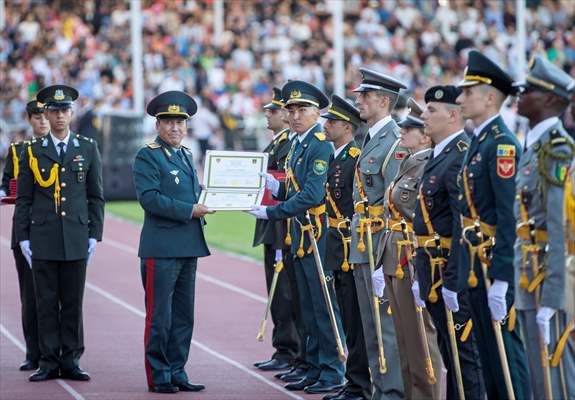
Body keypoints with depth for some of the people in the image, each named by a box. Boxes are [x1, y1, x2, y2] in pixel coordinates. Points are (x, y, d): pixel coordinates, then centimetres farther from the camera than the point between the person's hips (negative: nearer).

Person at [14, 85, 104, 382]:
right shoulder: (32, 152, 6)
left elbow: (96, 197, 9)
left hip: (76, 240, 1)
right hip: (42, 240, 0)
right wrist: (23, 238, 0)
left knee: (73, 303, 3)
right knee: (46, 302, 1)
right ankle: (48, 362, 6)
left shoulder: (88, 149, 8)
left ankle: (71, 362, 9)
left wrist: (94, 235, 2)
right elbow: (23, 199, 6)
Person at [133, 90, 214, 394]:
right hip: (161, 248, -7)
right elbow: (149, 198, -17)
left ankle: (176, 372, 16)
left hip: (188, 246, 7)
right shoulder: (147, 156, -6)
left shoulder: (186, 156, 17)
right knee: (159, 316, -3)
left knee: (183, 315, 10)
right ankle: (158, 376, 4)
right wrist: (189, 210, -19)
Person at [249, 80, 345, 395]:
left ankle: (333, 373, 1)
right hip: (300, 238, 9)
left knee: (324, 306, -4)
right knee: (309, 307, 14)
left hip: (318, 237, -9)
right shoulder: (297, 145, 15)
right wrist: (273, 185, 1)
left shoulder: (320, 146, -15)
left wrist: (270, 212, -18)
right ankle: (315, 369, 21)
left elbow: (312, 196, -22)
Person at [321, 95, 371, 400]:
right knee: (348, 320, 13)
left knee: (356, 321, -5)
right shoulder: (336, 158, 15)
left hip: (352, 248, -10)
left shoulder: (357, 158, -13)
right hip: (339, 251, 10)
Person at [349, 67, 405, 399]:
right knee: (371, 327, 13)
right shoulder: (371, 140, 17)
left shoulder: (395, 143, -13)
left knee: (386, 323, -7)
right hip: (362, 249, 10)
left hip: (381, 249, -10)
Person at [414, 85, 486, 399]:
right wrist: (421, 276, 18)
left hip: (452, 271, -10)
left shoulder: (461, 156, -18)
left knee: (463, 349, -5)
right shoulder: (439, 156, 15)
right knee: (449, 351, 16)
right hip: (433, 271, 10)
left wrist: (452, 282, -25)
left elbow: (464, 225, -24)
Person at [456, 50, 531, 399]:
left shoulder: (502, 144, -16)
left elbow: (507, 216, -21)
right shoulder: (478, 142, 14)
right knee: (485, 344, 13)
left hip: (494, 264, -10)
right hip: (474, 264, 10)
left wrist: (500, 281, -23)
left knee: (504, 343, -5)